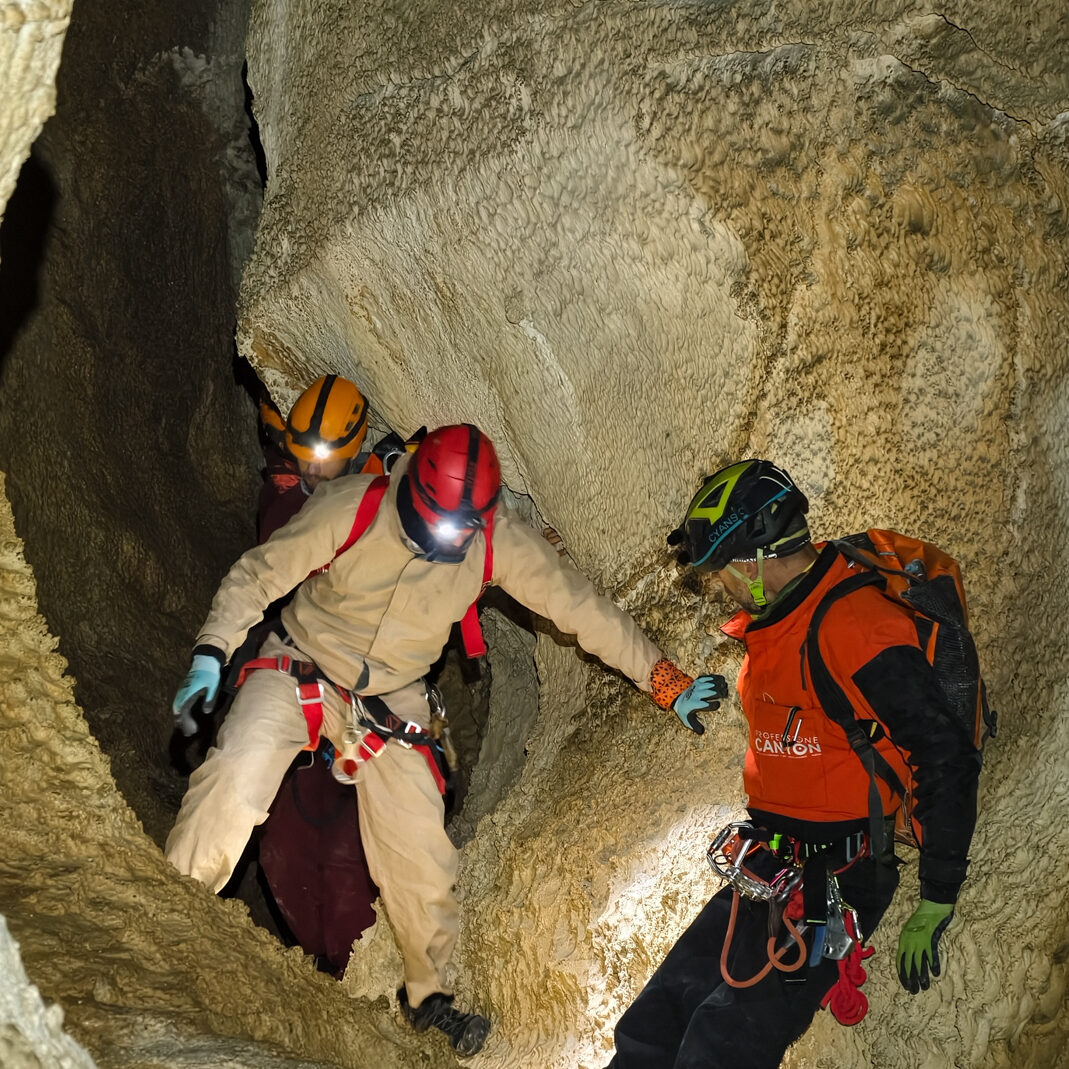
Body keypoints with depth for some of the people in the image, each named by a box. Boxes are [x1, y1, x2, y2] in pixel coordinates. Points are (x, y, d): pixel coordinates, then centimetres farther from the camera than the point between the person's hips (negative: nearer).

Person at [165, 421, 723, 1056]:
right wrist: (211, 656, -24)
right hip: (302, 668, -2)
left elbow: (581, 607, -13)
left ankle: (431, 997, 22)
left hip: (392, 701, 2)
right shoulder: (348, 510, -24)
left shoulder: (500, 541, -19)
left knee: (421, 853, -1)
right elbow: (257, 576, -13)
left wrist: (667, 683, -12)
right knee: (237, 778, -25)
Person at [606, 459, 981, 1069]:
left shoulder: (859, 629, -19)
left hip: (836, 880, -9)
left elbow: (948, 761, -20)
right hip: (767, 874, 9)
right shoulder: (772, 624, 12)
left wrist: (934, 909, -17)